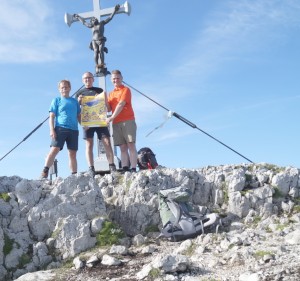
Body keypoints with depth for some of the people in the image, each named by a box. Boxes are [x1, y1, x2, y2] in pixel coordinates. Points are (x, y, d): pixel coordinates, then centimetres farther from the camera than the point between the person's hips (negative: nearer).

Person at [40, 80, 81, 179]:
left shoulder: (75, 101, 19)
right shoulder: (57, 100, 9)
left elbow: (79, 116, 22)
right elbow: (51, 117, 3)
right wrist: (52, 130, -9)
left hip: (73, 130, 4)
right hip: (60, 128, -3)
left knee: (73, 153, 3)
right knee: (54, 149, -16)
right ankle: (44, 172, -17)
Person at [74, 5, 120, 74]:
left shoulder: (102, 23, 12)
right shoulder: (92, 26, 17)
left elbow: (110, 18, 16)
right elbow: (84, 22, 32)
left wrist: (114, 11, 16)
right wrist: (78, 17, 43)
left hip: (101, 40, -1)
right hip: (94, 41, 1)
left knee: (100, 50, -21)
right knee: (96, 51, -18)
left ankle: (101, 64, -32)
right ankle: (97, 66, -28)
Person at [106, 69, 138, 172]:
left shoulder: (125, 90, 4)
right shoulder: (111, 93, 22)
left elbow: (121, 105, -9)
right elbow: (109, 109, 13)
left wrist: (111, 118, -14)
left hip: (127, 121, -5)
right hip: (116, 123, 5)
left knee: (131, 145, -10)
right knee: (123, 147, 0)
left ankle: (133, 168, -14)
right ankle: (125, 168, -5)